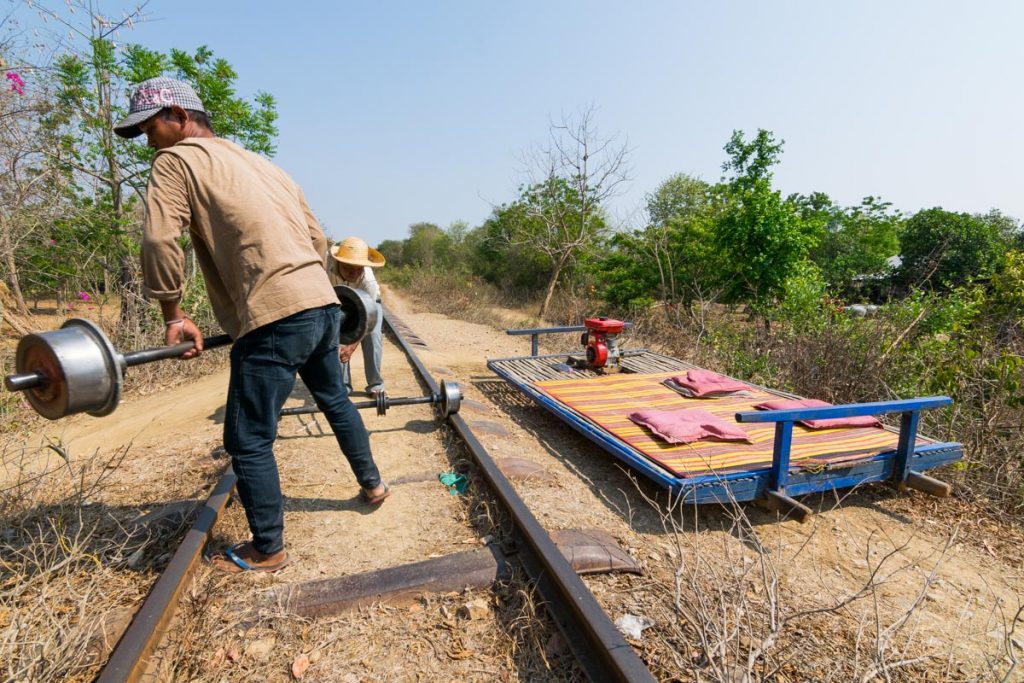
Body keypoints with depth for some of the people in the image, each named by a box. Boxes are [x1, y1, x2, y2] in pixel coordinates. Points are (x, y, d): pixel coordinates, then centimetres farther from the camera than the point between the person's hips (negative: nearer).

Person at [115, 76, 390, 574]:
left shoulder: (178, 160, 3)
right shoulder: (264, 164, 24)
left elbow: (159, 240, -11)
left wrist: (173, 315, -2)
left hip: (275, 318, -8)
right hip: (323, 303, 8)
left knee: (249, 442, 5)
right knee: (335, 400, 26)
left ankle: (267, 551, 20)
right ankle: (372, 484, 42)